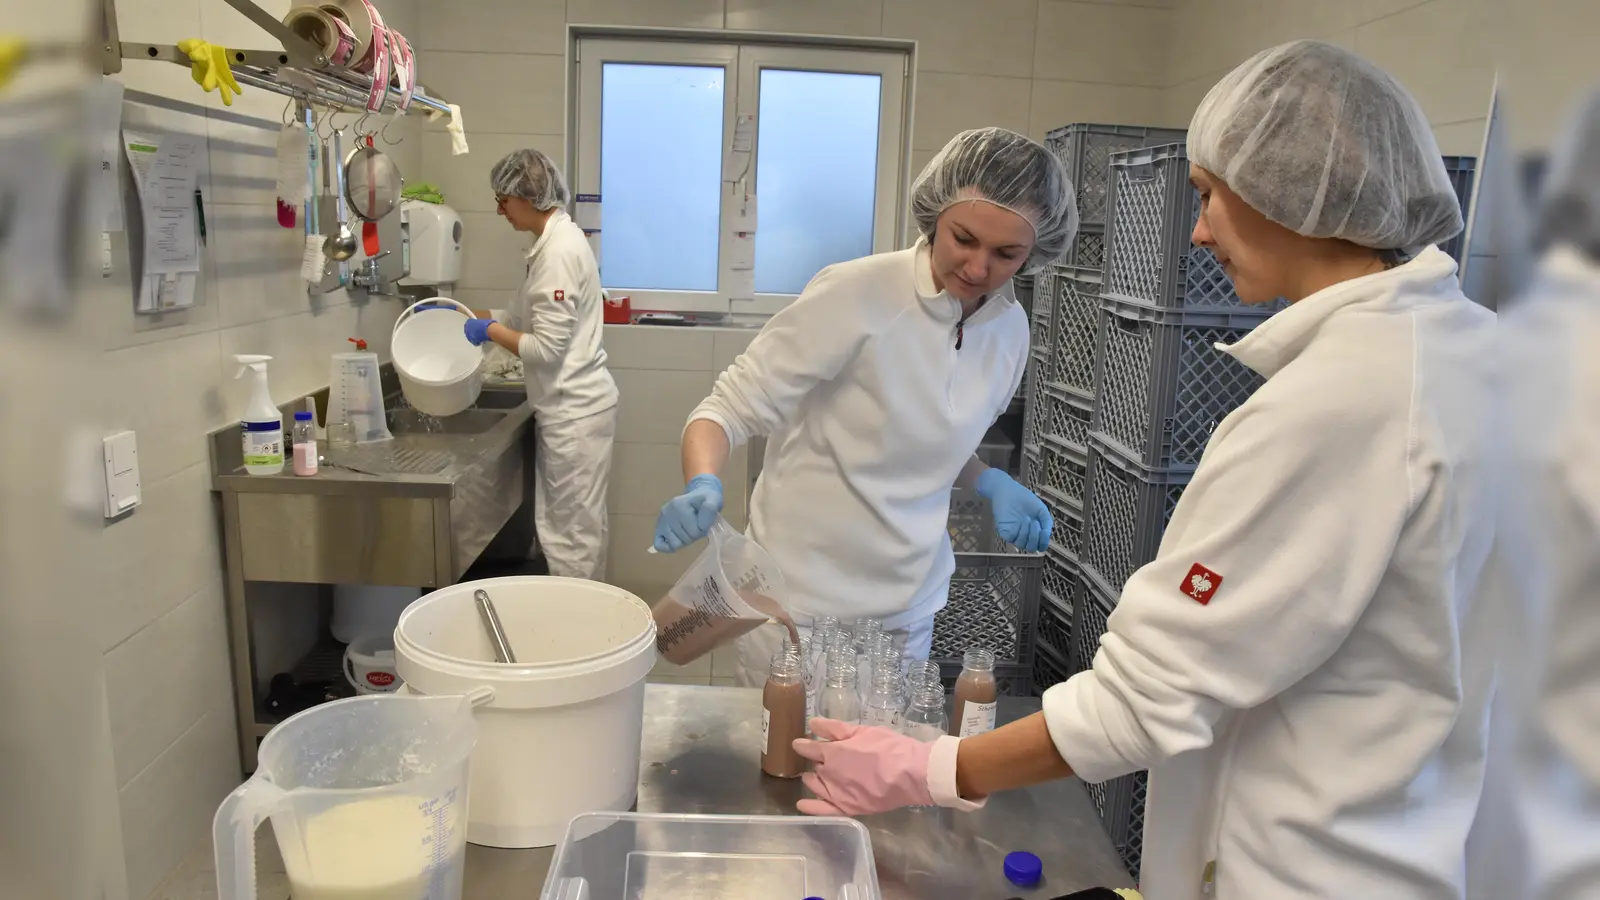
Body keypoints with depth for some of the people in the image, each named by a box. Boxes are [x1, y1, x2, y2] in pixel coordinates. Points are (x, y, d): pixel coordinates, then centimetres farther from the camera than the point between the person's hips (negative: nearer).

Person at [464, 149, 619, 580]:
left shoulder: (560, 251, -19)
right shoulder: (555, 240, 12)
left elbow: (546, 348, -21)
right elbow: (526, 317, 22)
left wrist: (490, 330, -7)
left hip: (575, 411, -10)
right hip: (568, 406, 10)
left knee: (572, 531, 1)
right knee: (567, 526, 17)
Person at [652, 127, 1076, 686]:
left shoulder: (1010, 328, 1)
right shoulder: (856, 294, -19)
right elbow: (730, 408, -15)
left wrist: (991, 484, -3)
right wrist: (703, 485, -34)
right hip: (800, 601, -5)